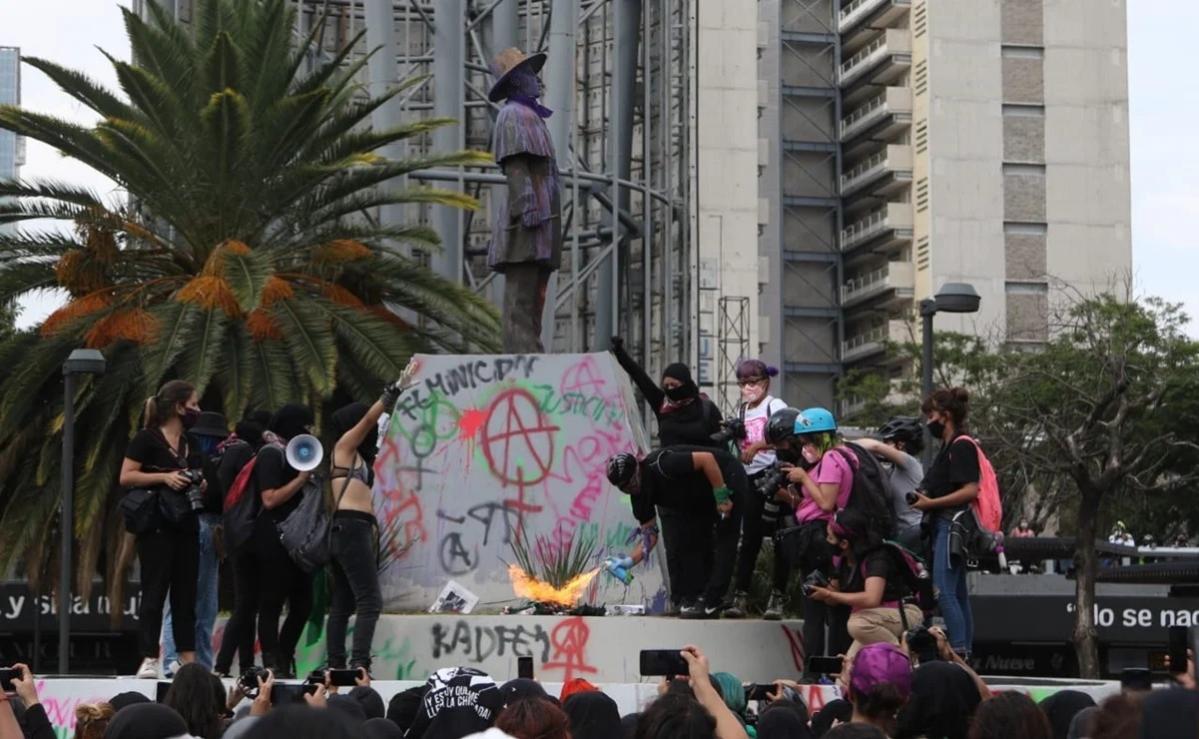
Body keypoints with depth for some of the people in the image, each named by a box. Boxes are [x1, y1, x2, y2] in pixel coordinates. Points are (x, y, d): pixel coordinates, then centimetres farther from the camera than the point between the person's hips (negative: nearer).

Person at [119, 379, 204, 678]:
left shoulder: (191, 443, 16)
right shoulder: (147, 439, -5)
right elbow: (126, 477, -11)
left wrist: (203, 484, 7)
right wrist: (163, 477, -19)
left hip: (186, 524, 7)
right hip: (157, 525, -7)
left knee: (186, 592, 6)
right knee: (154, 592, -6)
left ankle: (189, 661, 8)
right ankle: (149, 660, -6)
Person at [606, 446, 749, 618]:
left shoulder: (661, 465, -33)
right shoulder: (639, 494, -6)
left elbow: (707, 458, -33)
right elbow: (649, 532, -5)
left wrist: (722, 497, -29)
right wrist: (631, 560, -20)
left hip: (727, 480, -9)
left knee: (723, 541, -12)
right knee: (691, 542, 4)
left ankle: (711, 603, -15)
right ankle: (692, 600, 6)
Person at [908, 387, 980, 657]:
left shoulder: (961, 445, -11)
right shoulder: (950, 446, 20)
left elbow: (970, 490, -19)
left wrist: (931, 503, -17)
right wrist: (926, 499, 10)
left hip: (952, 524, -11)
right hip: (946, 526, 11)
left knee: (944, 591, -15)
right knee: (958, 594, 10)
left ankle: (959, 651, -18)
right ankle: (965, 655, 13)